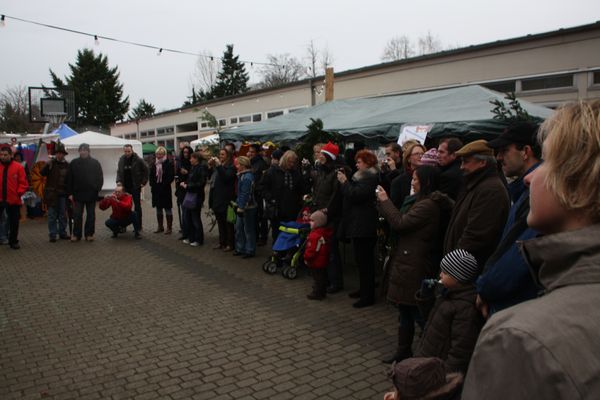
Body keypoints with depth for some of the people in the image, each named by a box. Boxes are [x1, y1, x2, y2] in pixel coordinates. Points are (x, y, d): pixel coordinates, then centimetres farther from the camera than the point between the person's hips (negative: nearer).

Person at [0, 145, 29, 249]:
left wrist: (19, 193, -12)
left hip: (13, 200, -1)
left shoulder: (18, 167, -3)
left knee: (14, 222, 9)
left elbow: (23, 182, -2)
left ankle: (13, 241, 22)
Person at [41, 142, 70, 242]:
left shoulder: (67, 165, 7)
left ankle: (62, 233, 20)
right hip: (52, 193, -3)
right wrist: (47, 166, -28)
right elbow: (42, 173, -12)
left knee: (63, 215, 10)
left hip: (63, 193, 3)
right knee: (52, 215, 1)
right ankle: (52, 234, 6)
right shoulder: (51, 163, -1)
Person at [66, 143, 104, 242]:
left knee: (91, 215, 7)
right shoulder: (73, 163, 4)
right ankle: (76, 234, 13)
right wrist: (70, 193, 0)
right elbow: (69, 179, 6)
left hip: (91, 194, 0)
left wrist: (97, 189, -8)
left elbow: (100, 178, 3)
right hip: (78, 193, 0)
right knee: (77, 215, 4)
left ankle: (89, 234, 16)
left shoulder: (95, 163, 2)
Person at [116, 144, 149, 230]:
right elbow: (119, 171, 17)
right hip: (125, 187, 4)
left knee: (137, 206, 3)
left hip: (135, 186, -4)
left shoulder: (138, 160, -7)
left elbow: (146, 170, -2)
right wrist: (119, 181, 2)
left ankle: (138, 225, 9)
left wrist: (143, 182, -6)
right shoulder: (121, 159, 7)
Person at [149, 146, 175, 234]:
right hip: (156, 189, 6)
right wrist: (152, 184, 0)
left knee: (167, 208, 1)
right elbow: (151, 175, 13)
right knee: (158, 208, 13)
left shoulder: (168, 164, -7)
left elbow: (171, 176, -12)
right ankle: (160, 226, 24)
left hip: (165, 189, -6)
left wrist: (164, 184, -17)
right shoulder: (154, 164, 9)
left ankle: (169, 227, 7)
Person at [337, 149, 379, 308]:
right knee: (362, 259, 17)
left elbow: (355, 195, -23)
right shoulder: (364, 176, 19)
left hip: (363, 226, -11)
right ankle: (364, 290, 27)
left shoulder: (370, 178, -14)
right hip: (359, 224, 11)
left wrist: (345, 182, -11)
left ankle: (368, 296, 0)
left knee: (364, 261, -6)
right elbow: (351, 193, 19)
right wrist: (345, 181, 6)